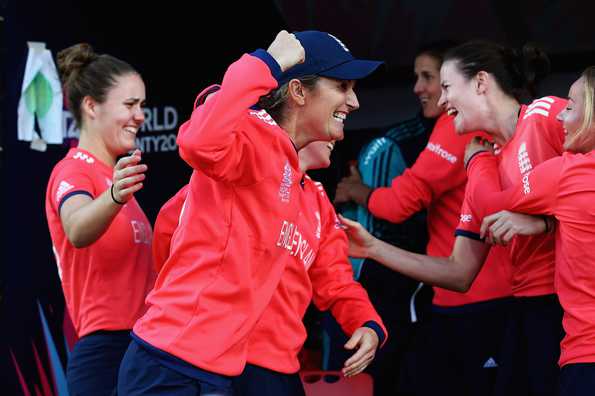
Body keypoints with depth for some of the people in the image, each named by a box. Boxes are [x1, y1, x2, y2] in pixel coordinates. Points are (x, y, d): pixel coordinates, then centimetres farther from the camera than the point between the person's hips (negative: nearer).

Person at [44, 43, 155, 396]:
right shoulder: (73, 171, -10)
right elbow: (77, 231, -35)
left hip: (137, 351, 9)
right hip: (107, 356, -9)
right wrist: (115, 197, -53)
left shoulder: (110, 174, 18)